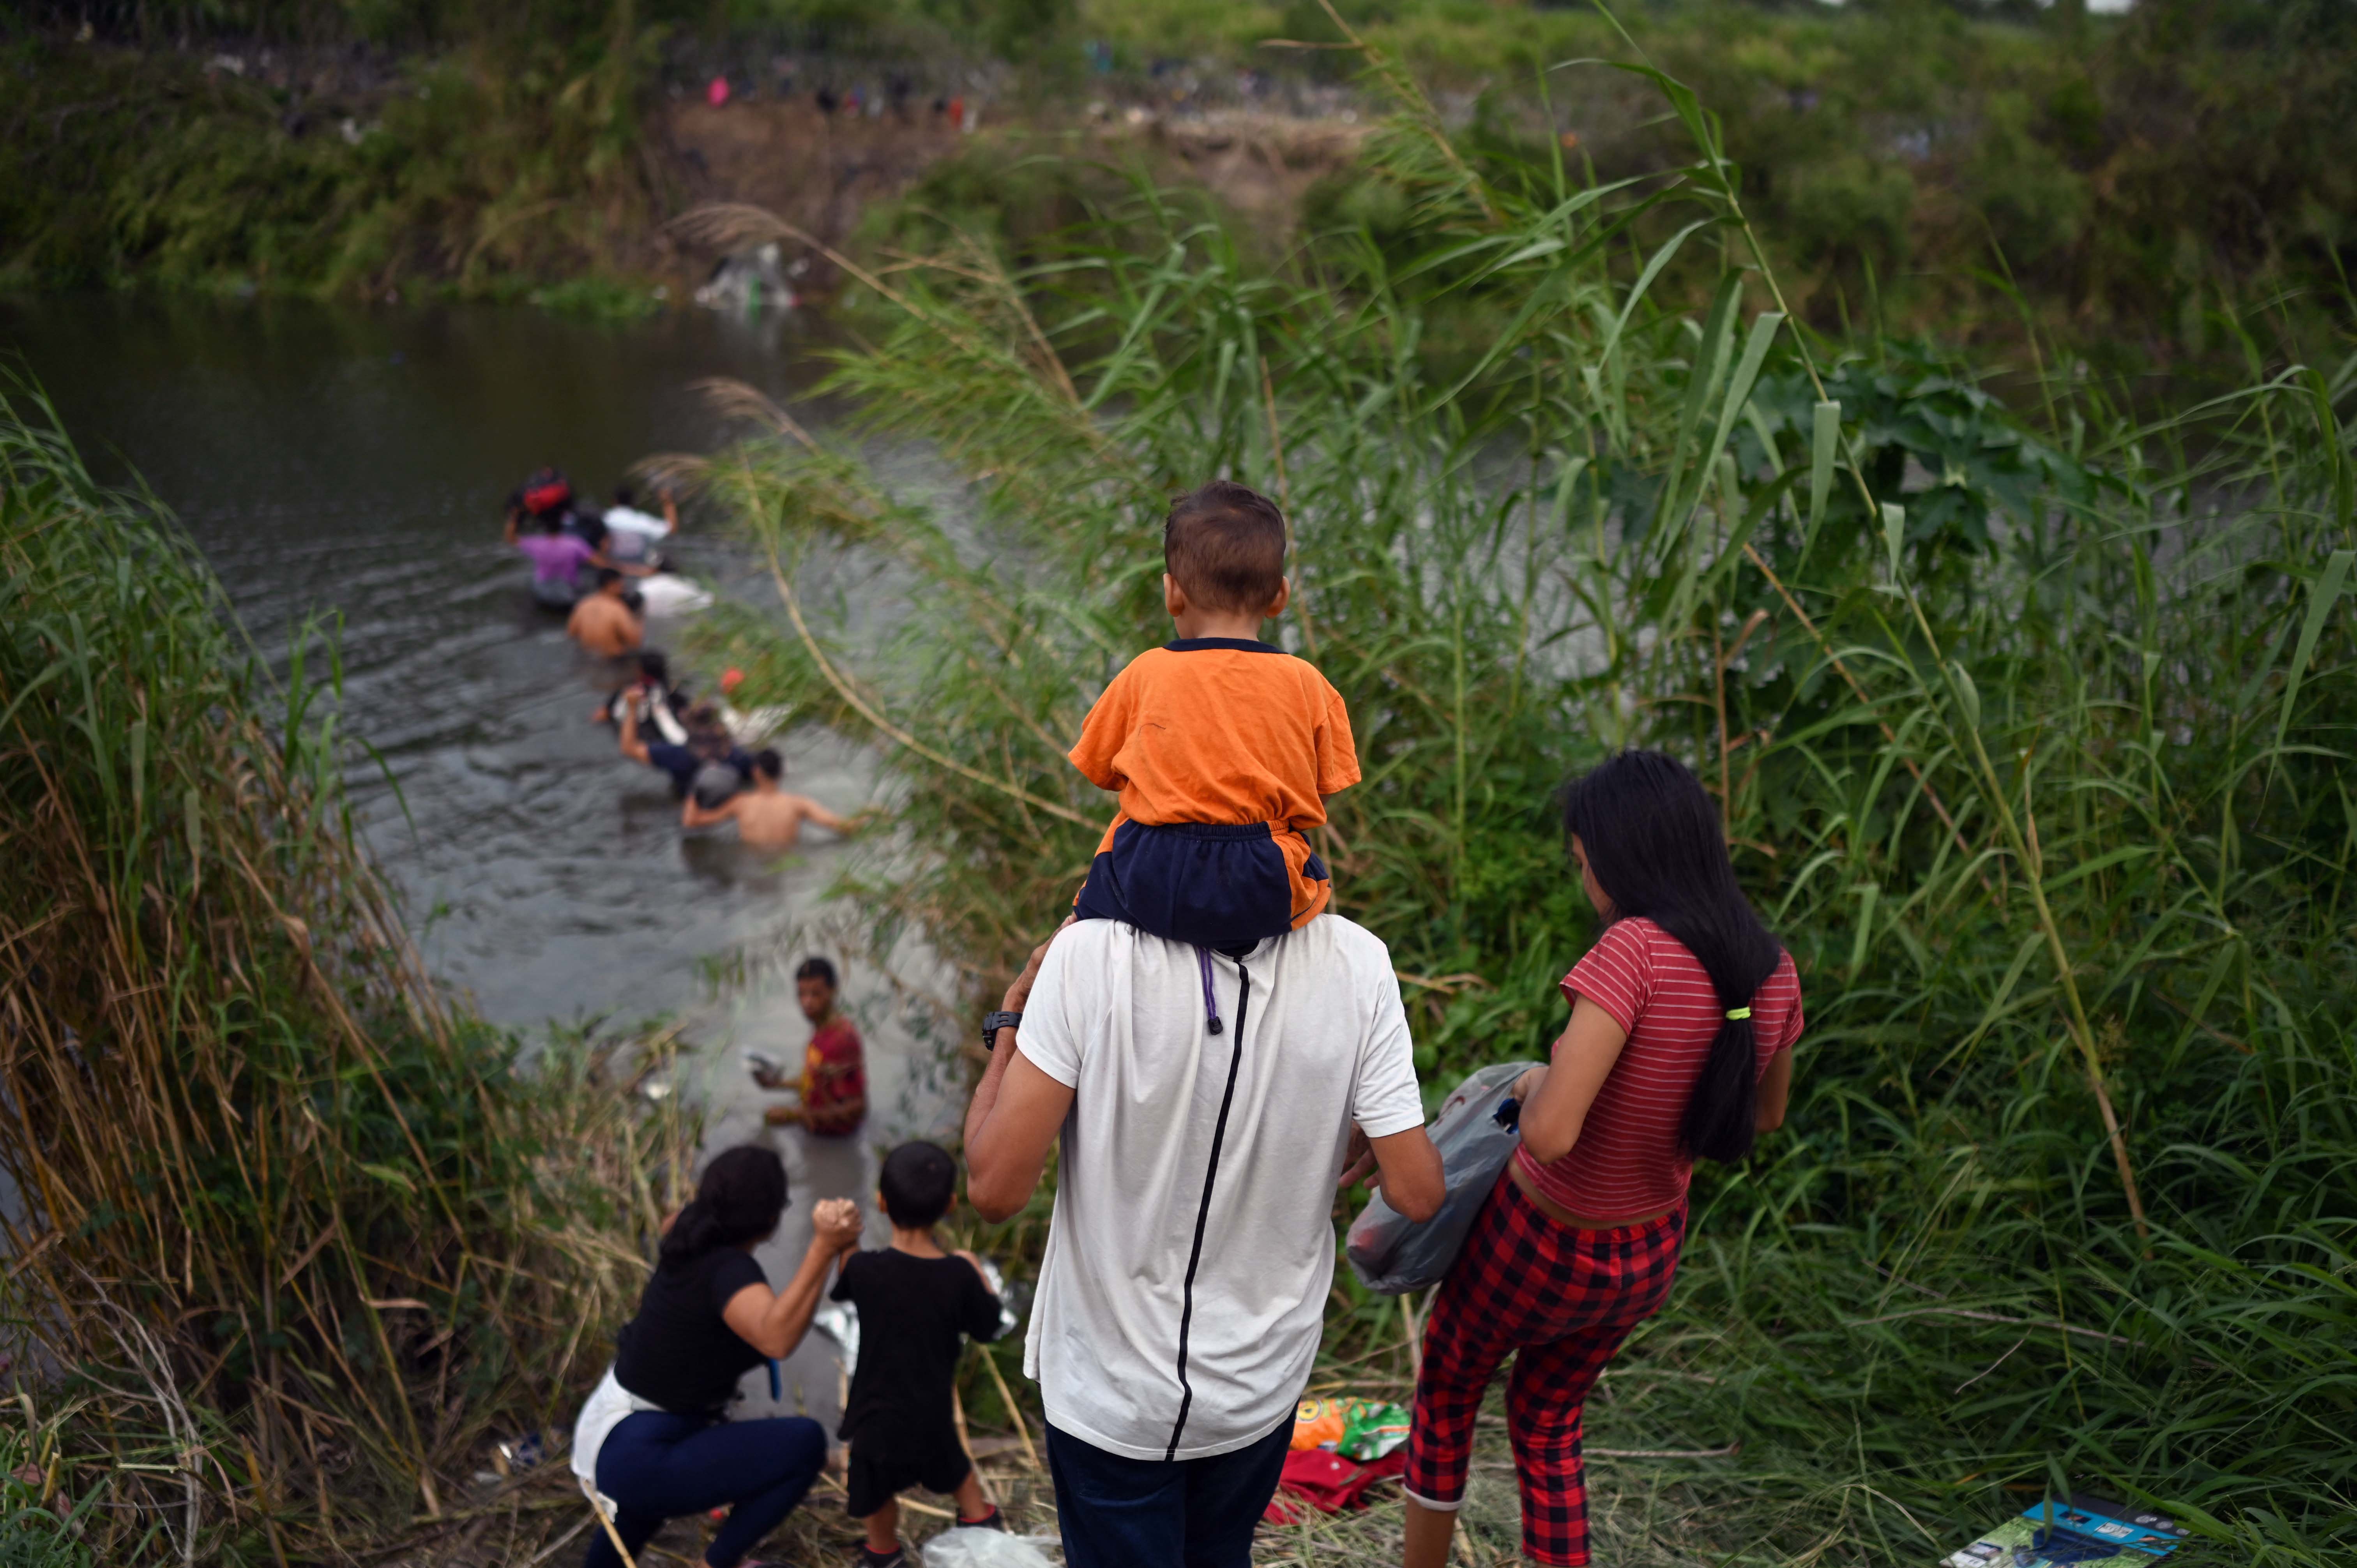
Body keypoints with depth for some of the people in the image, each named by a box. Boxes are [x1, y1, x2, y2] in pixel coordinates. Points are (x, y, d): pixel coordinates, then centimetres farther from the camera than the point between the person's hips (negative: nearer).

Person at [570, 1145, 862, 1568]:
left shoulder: (694, 1229, -4)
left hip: (607, 1435, 9)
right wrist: (824, 1248, -54)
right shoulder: (730, 1271, -28)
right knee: (805, 1442, -15)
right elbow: (778, 1339, -49)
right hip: (638, 1466, -9)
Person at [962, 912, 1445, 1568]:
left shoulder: (1090, 954, -25)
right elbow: (1417, 1192, -13)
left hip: (1113, 1387, -2)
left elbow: (996, 1188, -20)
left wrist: (1011, 1019, -6)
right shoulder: (1355, 961, -18)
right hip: (1263, 1384, 3)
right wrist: (1363, 1130, 9)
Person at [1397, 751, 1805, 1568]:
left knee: (1446, 1388, 25)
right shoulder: (1773, 971, -11)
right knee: (1548, 1422, 29)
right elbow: (1763, 1115, 8)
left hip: (1541, 1246, -5)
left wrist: (1540, 1081, -15)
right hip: (1650, 1255, 6)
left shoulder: (1635, 950, -32)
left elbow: (1550, 1132, -36)